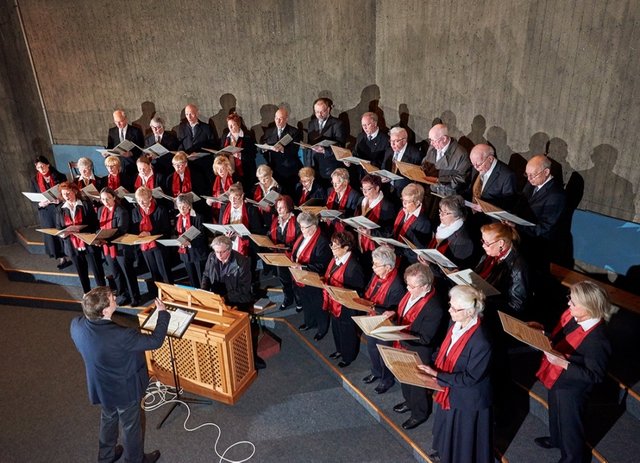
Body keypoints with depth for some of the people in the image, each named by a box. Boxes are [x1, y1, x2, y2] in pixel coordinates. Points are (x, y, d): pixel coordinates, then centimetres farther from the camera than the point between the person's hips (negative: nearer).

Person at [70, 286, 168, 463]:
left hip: (100, 387, 6)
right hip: (124, 390, -6)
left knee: (108, 419, 33)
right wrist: (163, 313, -16)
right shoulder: (120, 336, -40)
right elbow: (155, 341, -28)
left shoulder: (76, 325, -21)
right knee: (131, 427, 21)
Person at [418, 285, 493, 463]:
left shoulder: (481, 342, -34)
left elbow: (470, 378, -26)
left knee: (464, 442, 19)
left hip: (467, 401, -7)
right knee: (448, 430, 31)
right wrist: (430, 365, -7)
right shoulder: (455, 324, -10)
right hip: (449, 392, 7)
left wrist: (437, 375, -26)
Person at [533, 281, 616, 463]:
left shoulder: (597, 340, -37)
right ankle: (556, 439, 62)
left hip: (571, 388, -7)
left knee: (569, 423, 20)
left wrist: (564, 364, -36)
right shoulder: (571, 314, -16)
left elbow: (595, 376, -27)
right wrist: (542, 330, -12)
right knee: (555, 414, 33)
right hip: (556, 378, 7)